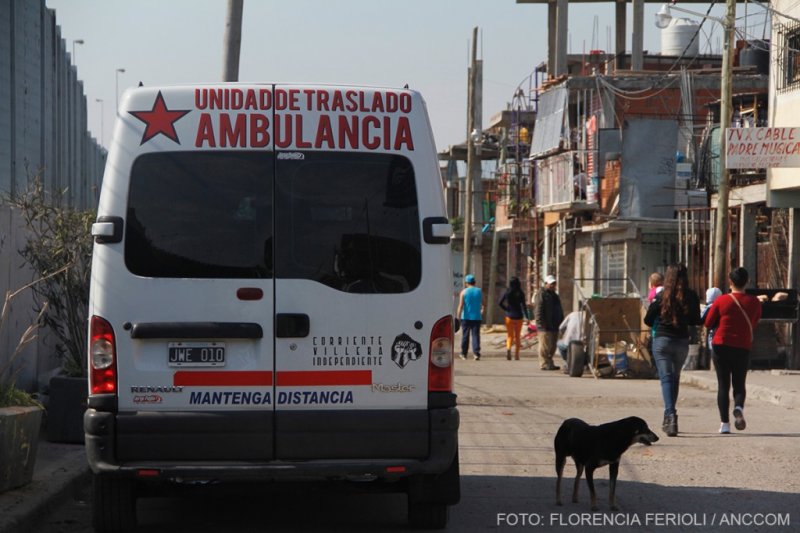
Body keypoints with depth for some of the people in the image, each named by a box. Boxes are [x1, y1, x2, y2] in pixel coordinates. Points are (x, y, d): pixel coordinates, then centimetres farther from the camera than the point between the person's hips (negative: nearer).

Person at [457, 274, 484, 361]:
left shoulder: (464, 292, -3)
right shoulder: (479, 291, 4)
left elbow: (460, 306, -10)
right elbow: (483, 304, 15)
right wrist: (482, 311, 35)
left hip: (466, 317, -1)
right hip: (477, 317, 1)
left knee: (465, 335, 9)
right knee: (476, 335, -2)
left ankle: (464, 354, 19)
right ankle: (476, 353, -15)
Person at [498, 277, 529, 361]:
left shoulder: (507, 292, -3)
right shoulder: (520, 294, -6)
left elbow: (500, 303, -6)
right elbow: (523, 306, -13)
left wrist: (506, 309, 7)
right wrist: (526, 317, -16)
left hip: (509, 316, 0)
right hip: (518, 316, 0)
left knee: (510, 336, 6)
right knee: (517, 336, 13)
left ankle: (508, 348, -23)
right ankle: (516, 355, 14)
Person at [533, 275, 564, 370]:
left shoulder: (555, 295, 23)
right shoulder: (541, 295, -7)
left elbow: (559, 311, 29)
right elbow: (538, 311, -15)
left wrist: (561, 322, 21)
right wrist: (541, 323, -21)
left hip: (554, 326, 9)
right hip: (545, 327, -9)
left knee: (552, 347, 11)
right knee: (545, 346, -10)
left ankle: (549, 364, 18)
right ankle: (544, 364, -9)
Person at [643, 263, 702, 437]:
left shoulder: (661, 296, -8)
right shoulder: (691, 297, -4)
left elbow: (648, 320, -2)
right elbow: (696, 321, 3)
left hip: (662, 340, -3)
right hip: (682, 342, 3)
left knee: (666, 378, -5)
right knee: (675, 378, 18)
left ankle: (670, 414, -25)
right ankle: (669, 419, 24)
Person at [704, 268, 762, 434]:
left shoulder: (721, 301, -8)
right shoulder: (754, 302, -2)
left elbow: (708, 323, -1)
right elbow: (755, 324, 12)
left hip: (721, 346, -1)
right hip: (743, 348, 1)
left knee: (723, 385, 6)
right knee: (739, 384, 12)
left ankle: (724, 422, 0)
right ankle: (739, 407, -18)